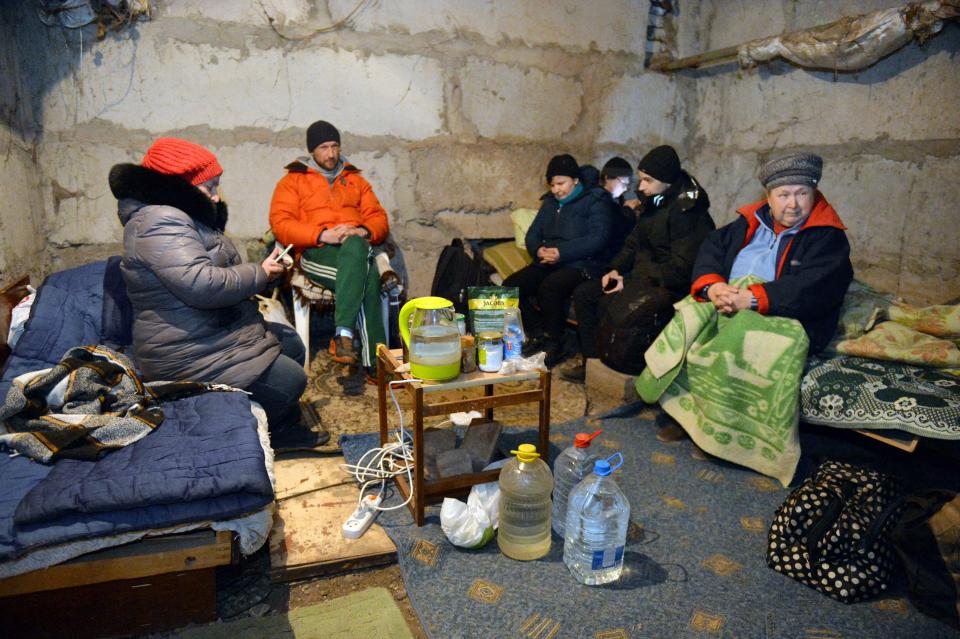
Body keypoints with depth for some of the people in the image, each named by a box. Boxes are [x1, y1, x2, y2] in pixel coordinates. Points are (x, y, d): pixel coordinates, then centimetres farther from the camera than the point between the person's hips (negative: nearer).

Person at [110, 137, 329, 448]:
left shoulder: (183, 216, 13)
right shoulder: (159, 222, -22)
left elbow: (214, 271, 20)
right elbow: (203, 285, -32)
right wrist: (259, 274, -17)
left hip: (220, 327, 11)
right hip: (189, 355, -11)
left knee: (291, 345, 17)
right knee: (290, 380, -12)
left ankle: (284, 428, 26)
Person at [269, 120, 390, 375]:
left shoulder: (355, 179, 26)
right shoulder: (292, 181, 15)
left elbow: (379, 217, 17)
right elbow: (281, 224, 1)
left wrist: (364, 232, -8)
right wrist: (324, 235, -15)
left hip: (358, 248, 3)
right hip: (316, 253, -3)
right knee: (367, 277, -36)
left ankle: (343, 334, -39)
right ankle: (375, 361, -37)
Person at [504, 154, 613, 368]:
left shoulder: (595, 200, -1)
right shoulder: (550, 201, 19)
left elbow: (598, 238, -14)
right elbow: (533, 233, 18)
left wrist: (562, 252, -22)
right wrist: (538, 250, -7)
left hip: (581, 264, -7)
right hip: (549, 262, 7)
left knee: (549, 287, -36)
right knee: (510, 285, -15)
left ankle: (555, 345, -15)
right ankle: (538, 334, 1)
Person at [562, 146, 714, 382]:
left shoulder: (688, 211, -19)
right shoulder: (653, 202, 9)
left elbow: (681, 269, -23)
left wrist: (630, 281, -19)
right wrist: (615, 269, -1)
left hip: (670, 286, -9)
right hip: (641, 276, 10)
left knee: (611, 306, -30)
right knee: (584, 293, 4)